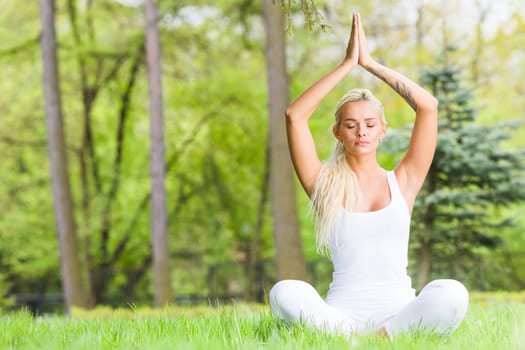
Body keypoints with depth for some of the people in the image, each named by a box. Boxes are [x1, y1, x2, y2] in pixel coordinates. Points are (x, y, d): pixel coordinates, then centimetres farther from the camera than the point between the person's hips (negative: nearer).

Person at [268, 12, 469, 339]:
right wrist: (348, 64, 2)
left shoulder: (403, 181, 12)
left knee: (451, 294, -33)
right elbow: (294, 116, 0)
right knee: (285, 293, -32)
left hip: (399, 310, 1)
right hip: (342, 311, -1)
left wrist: (371, 63, 8)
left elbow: (428, 106, 4)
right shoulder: (326, 184, 11)